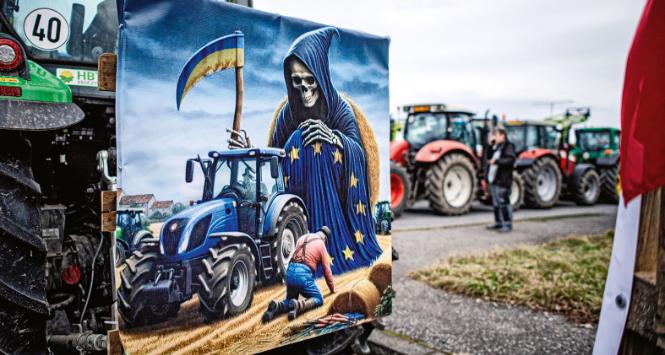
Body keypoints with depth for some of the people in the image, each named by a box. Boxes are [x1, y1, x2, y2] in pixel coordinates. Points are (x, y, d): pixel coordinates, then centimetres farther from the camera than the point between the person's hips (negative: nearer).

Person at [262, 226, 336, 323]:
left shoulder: (302, 238, 22)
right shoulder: (321, 244, 7)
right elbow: (327, 270, 9)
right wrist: (332, 289, 21)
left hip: (290, 272, 6)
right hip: (304, 275, -5)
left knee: (290, 300, 24)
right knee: (318, 299, 10)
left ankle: (277, 306, -11)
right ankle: (299, 305, -21)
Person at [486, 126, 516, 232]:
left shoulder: (508, 146, -8)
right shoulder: (496, 146, 19)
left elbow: (511, 160, -22)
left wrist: (496, 161, -26)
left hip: (503, 181, -9)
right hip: (494, 180, 9)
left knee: (504, 202, -7)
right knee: (495, 203, 14)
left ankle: (507, 224, -1)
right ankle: (498, 222, 24)